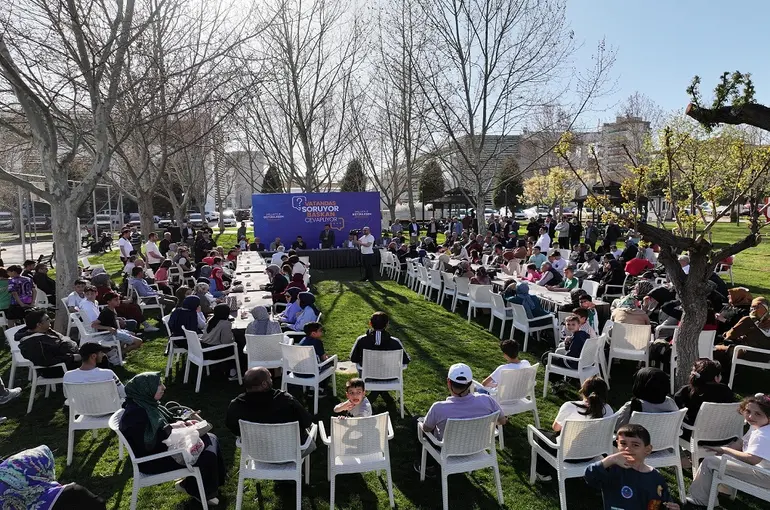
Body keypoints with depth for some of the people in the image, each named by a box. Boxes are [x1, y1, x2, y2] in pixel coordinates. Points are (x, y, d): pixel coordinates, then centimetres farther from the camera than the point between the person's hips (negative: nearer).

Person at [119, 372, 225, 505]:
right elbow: (146, 443, -30)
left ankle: (190, 483, 13)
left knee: (211, 439, 3)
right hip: (153, 460, -10)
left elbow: (164, 423, 15)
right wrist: (170, 428, -25)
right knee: (206, 456, -18)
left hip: (165, 444, 10)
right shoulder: (135, 412, -25)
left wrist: (183, 423, -2)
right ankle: (199, 491, 8)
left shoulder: (147, 403, 4)